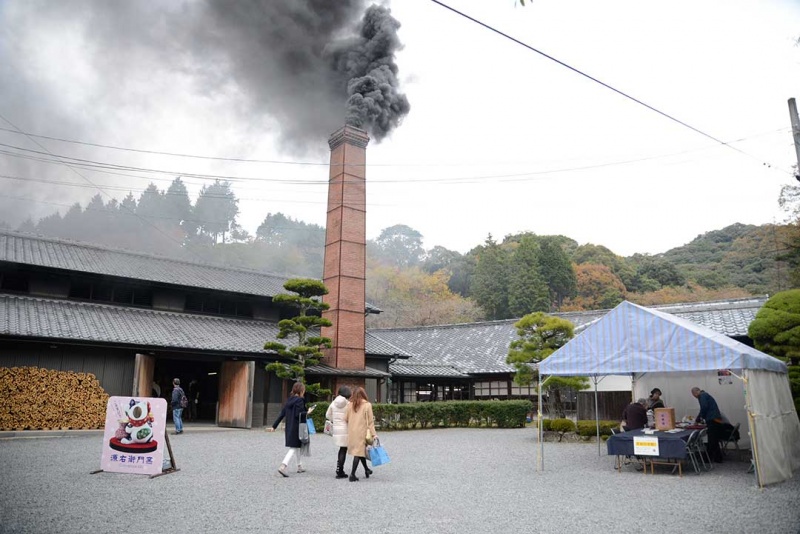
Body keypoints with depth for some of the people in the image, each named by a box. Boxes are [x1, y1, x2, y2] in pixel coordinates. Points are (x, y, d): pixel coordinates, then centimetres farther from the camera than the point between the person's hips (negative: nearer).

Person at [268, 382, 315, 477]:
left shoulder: (289, 400, 9)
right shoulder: (300, 400, -13)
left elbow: (282, 414, 8)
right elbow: (298, 414, -22)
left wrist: (274, 426, 9)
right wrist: (307, 412, -7)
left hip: (289, 428, 8)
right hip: (297, 428, -8)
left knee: (296, 447, 20)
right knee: (294, 448, -4)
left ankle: (300, 466, 30)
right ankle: (283, 466, -17)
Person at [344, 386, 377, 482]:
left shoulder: (350, 404, 2)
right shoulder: (367, 405, -6)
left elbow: (345, 419, 4)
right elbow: (370, 421, -7)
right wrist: (374, 434, -5)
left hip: (351, 432, 4)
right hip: (361, 432, -4)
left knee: (361, 450, 18)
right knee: (359, 452, 0)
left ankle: (366, 470, 31)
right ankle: (352, 474, -5)